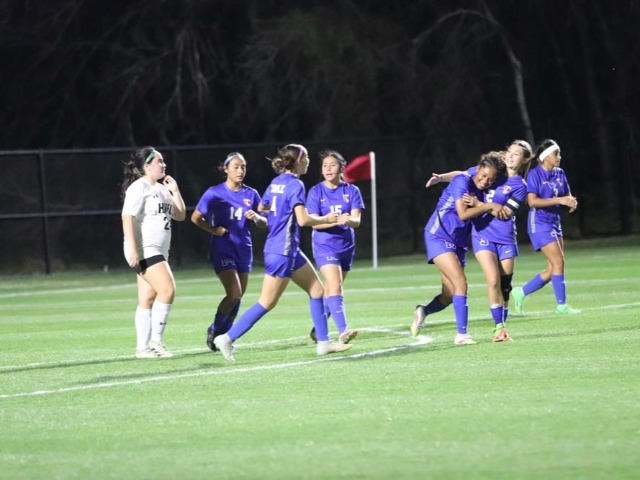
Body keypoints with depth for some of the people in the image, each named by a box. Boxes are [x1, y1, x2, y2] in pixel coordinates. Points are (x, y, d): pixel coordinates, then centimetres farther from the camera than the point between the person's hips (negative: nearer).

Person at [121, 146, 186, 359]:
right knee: (167, 290, -18)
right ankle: (156, 340, -12)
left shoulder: (161, 188, 18)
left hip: (158, 253, 9)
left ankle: (142, 347, 6)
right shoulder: (139, 188, -9)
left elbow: (180, 215, 20)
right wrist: (132, 250, -24)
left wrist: (175, 190, 9)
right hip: (144, 251, -9)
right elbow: (127, 218, -17)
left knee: (147, 299, 6)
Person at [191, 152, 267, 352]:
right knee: (234, 293, -16)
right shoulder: (215, 193, -4)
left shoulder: (251, 194, 6)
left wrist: (256, 218, -13)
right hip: (222, 249, -5)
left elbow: (264, 224, 9)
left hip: (244, 249, 5)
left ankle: (223, 335, 20)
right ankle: (214, 330, 3)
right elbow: (196, 218, 0)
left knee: (238, 296, 6)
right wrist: (214, 229, -14)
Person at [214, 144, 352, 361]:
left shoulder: (276, 182, 9)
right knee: (267, 303, -5)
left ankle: (323, 342, 15)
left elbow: (262, 207, 25)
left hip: (291, 250, 10)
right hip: (282, 251, -10)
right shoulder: (295, 185, -16)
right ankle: (227, 338, -4)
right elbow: (303, 220, -24)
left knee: (317, 290, 13)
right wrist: (326, 219, -8)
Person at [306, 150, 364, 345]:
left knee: (331, 291, 15)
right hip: (325, 246, -4)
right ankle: (343, 331, -30)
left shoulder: (351, 191, 1)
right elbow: (314, 222, -12)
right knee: (335, 287, -20)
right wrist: (336, 220, -29)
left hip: (346, 246, 4)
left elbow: (356, 220, -8)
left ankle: (318, 330, 31)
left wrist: (349, 220, -33)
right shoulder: (316, 192, -5)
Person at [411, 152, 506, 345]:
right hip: (439, 237, -8)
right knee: (460, 284, -21)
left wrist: (477, 204, -24)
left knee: (449, 297, 8)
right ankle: (461, 334, -21)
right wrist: (488, 206, -19)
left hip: (458, 243, 8)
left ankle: (423, 311, 35)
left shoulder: (481, 192, 9)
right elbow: (463, 214, -21)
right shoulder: (462, 182, -12)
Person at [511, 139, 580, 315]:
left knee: (552, 270, 5)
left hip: (555, 222, 8)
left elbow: (567, 195, 17)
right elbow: (532, 201, -20)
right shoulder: (535, 174, -12)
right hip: (539, 223, -8)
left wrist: (571, 202, -8)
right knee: (558, 261, -14)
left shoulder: (559, 173, 9)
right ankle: (561, 305, -7)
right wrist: (559, 200, -25)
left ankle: (520, 293, 20)